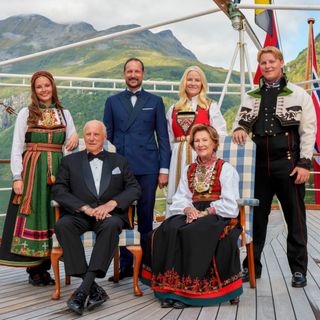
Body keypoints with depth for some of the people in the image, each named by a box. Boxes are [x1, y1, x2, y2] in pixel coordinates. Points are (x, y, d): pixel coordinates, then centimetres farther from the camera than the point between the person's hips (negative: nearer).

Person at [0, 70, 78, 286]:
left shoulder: (64, 113, 12)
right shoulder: (26, 113, 4)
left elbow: (71, 144, 11)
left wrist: (75, 139, -13)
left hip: (56, 170, 3)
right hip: (32, 170, -2)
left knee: (52, 217, 3)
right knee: (32, 216, -2)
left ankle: (44, 266, 13)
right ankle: (34, 269, 7)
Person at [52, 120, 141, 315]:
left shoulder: (119, 161, 20)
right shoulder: (70, 161, 17)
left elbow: (135, 188, 9)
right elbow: (59, 190, 4)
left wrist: (111, 204, -10)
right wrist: (85, 208, -11)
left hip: (110, 214, 0)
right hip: (79, 215, 1)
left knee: (112, 225, -36)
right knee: (63, 224, -32)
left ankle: (83, 290, -37)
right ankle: (94, 288, -33)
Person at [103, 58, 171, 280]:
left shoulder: (155, 101, 10)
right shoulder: (113, 101, 13)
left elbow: (163, 137, 7)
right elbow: (107, 135, 12)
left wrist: (164, 169, -1)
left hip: (147, 168, -1)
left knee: (146, 218, 3)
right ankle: (125, 264, 13)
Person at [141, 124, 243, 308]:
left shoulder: (226, 169, 3)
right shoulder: (189, 170, 20)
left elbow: (229, 203, -5)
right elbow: (181, 198, 11)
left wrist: (205, 212, -15)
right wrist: (188, 209, -11)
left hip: (219, 216, -5)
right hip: (193, 214, 5)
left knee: (191, 232, -33)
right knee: (168, 230, -25)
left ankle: (187, 289, -25)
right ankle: (171, 286, -25)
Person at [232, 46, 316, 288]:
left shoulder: (298, 94, 4)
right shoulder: (251, 97, 14)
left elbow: (308, 131, -1)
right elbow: (241, 121, 19)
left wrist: (304, 163, -10)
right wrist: (239, 129, -7)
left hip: (288, 164, -3)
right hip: (259, 164, 4)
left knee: (295, 219, 3)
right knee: (256, 217, 9)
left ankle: (299, 269, 15)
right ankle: (252, 266, 21)